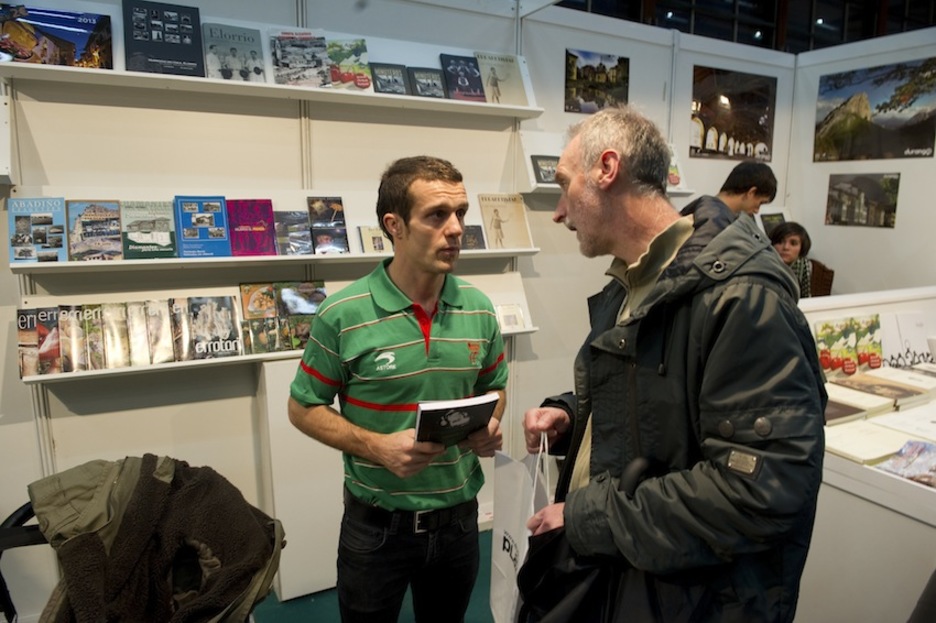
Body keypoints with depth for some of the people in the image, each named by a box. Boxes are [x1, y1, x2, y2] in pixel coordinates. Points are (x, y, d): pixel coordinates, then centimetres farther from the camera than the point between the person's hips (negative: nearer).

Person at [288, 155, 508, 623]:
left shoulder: (479, 308, -4)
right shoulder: (342, 315, -17)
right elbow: (304, 409, -7)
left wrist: (490, 427, -10)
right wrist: (377, 447, -20)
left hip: (459, 516, 4)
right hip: (377, 523, -3)